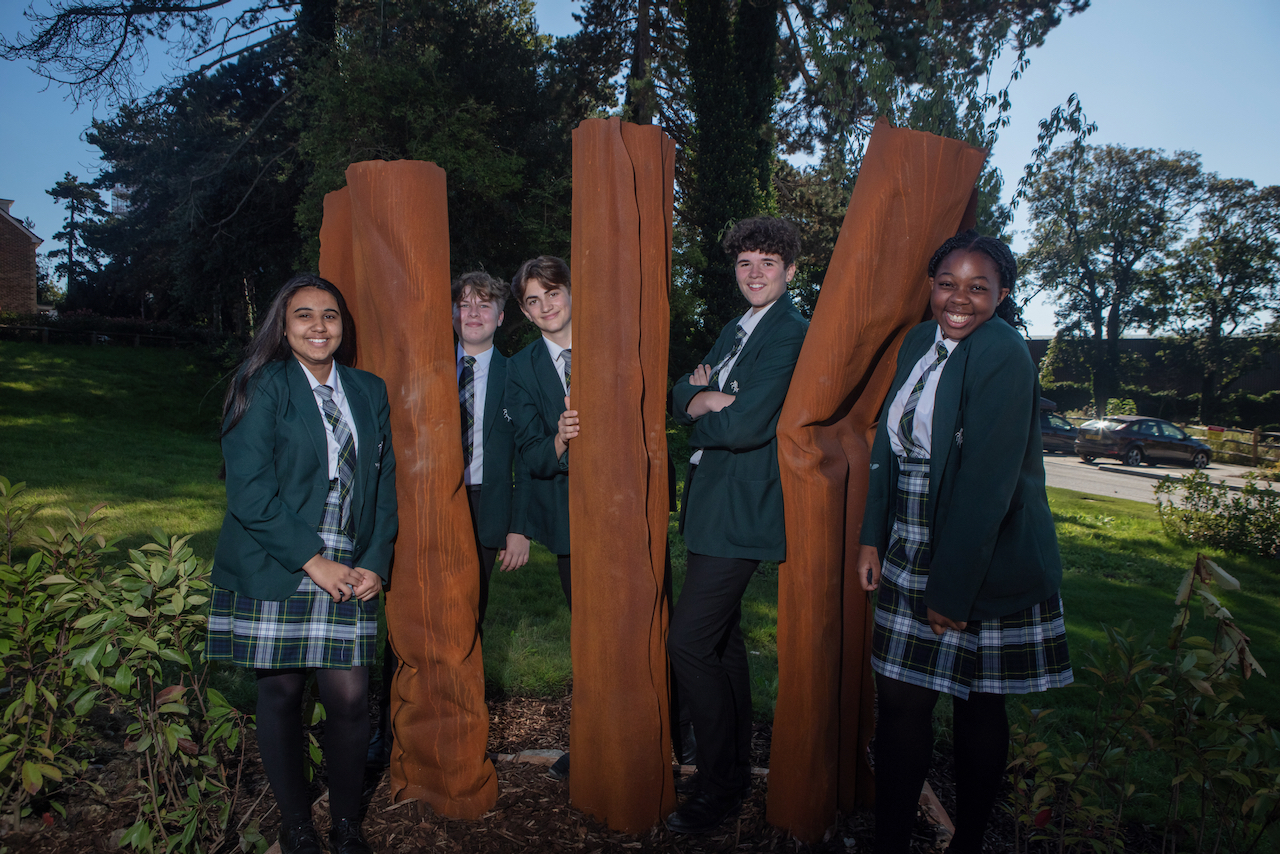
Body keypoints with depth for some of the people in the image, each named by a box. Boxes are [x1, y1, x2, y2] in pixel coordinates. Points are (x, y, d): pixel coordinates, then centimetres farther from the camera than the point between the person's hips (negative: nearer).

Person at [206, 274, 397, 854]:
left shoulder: (369, 392, 11)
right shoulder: (263, 386, -3)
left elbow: (385, 484, 11)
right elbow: (249, 489, -11)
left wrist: (374, 564, 0)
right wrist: (313, 561, -13)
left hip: (349, 575, 3)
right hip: (274, 573, -3)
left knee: (350, 698, 0)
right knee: (281, 695, 7)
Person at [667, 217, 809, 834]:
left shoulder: (791, 333, -14)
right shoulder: (735, 331, 16)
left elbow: (747, 425, -23)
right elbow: (680, 394, 10)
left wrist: (697, 421, -4)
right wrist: (702, 397, -12)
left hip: (740, 513, -10)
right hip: (713, 505, 10)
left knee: (689, 642, -9)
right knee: (722, 637, 18)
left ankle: (719, 787, 9)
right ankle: (736, 764, 36)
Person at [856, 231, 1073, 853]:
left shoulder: (1003, 354, -16)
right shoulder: (919, 342, 6)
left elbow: (988, 482, -20)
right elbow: (890, 444, 10)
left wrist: (952, 589, -19)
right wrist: (873, 537, 4)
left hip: (984, 564, -6)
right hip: (911, 557, 6)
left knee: (978, 706, 11)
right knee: (899, 698, 7)